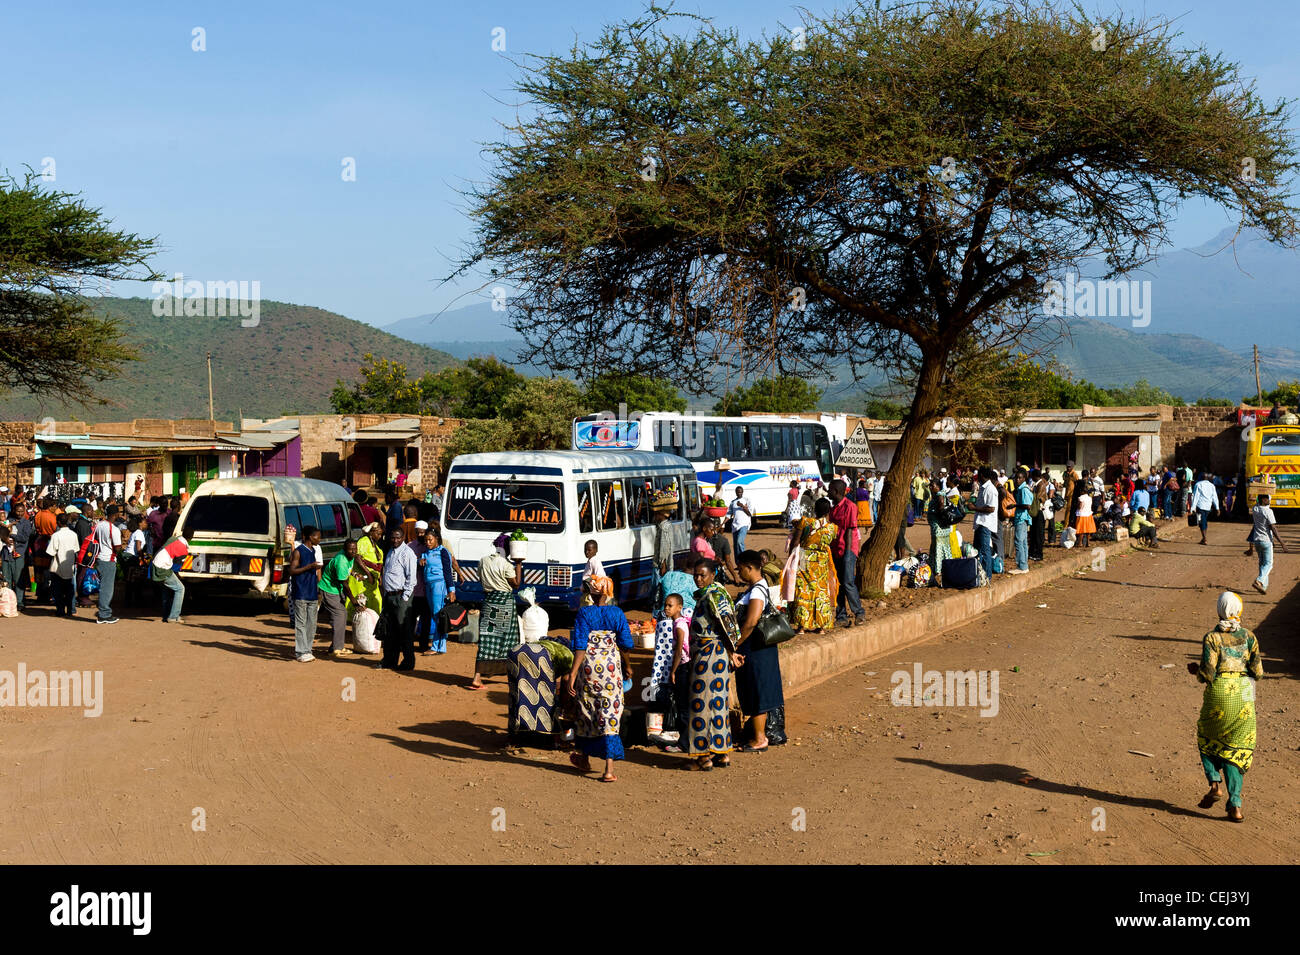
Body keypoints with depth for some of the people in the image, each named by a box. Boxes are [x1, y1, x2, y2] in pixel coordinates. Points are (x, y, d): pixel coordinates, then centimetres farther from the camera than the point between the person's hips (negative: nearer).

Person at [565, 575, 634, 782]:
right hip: (611, 667, 0)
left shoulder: (584, 613, -7)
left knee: (587, 712, 17)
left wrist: (572, 674, -12)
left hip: (589, 667, 0)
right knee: (610, 715, -1)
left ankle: (585, 759, 35)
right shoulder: (617, 614, -2)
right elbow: (626, 644, -1)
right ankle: (609, 769, -9)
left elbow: (580, 646, -12)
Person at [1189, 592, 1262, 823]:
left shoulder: (1211, 638, -6)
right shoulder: (1249, 637, 2)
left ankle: (1215, 784, 1)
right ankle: (1235, 805, 0)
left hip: (1218, 694, -2)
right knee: (1236, 751, 8)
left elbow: (1208, 674, -11)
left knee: (1207, 740, 21)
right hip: (1244, 698, 2)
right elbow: (1258, 673, 0)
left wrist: (1195, 670, 10)